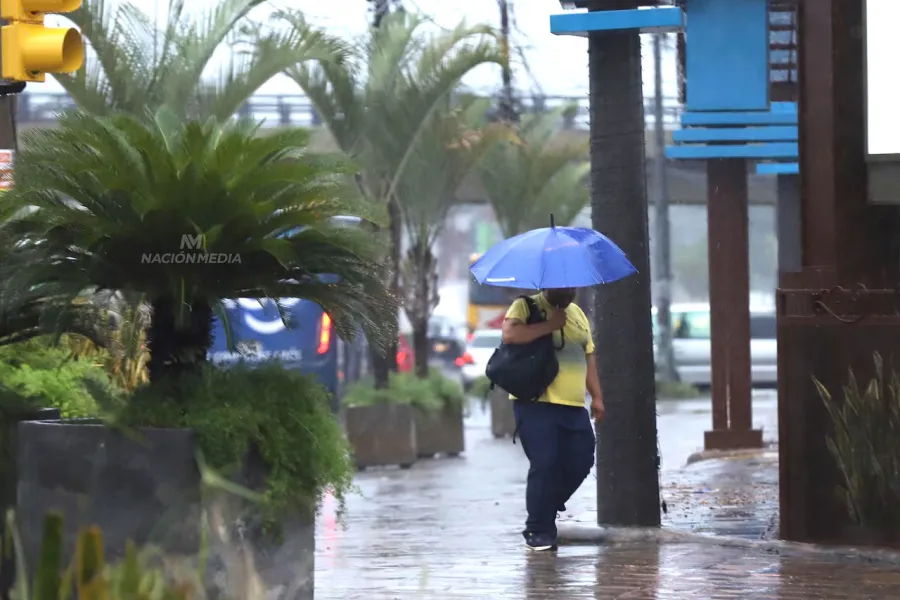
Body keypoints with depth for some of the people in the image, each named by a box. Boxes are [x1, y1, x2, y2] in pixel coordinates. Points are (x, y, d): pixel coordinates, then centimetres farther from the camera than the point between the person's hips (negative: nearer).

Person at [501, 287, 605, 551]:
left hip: (574, 407, 7)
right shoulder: (526, 306, -2)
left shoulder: (577, 313, 19)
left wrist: (596, 396, 16)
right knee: (544, 465, -11)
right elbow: (510, 334, -22)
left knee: (579, 463, 4)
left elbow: (588, 356, 23)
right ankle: (539, 531, -2)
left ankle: (547, 509, 27)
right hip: (536, 404, -7)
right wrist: (550, 325, -18)